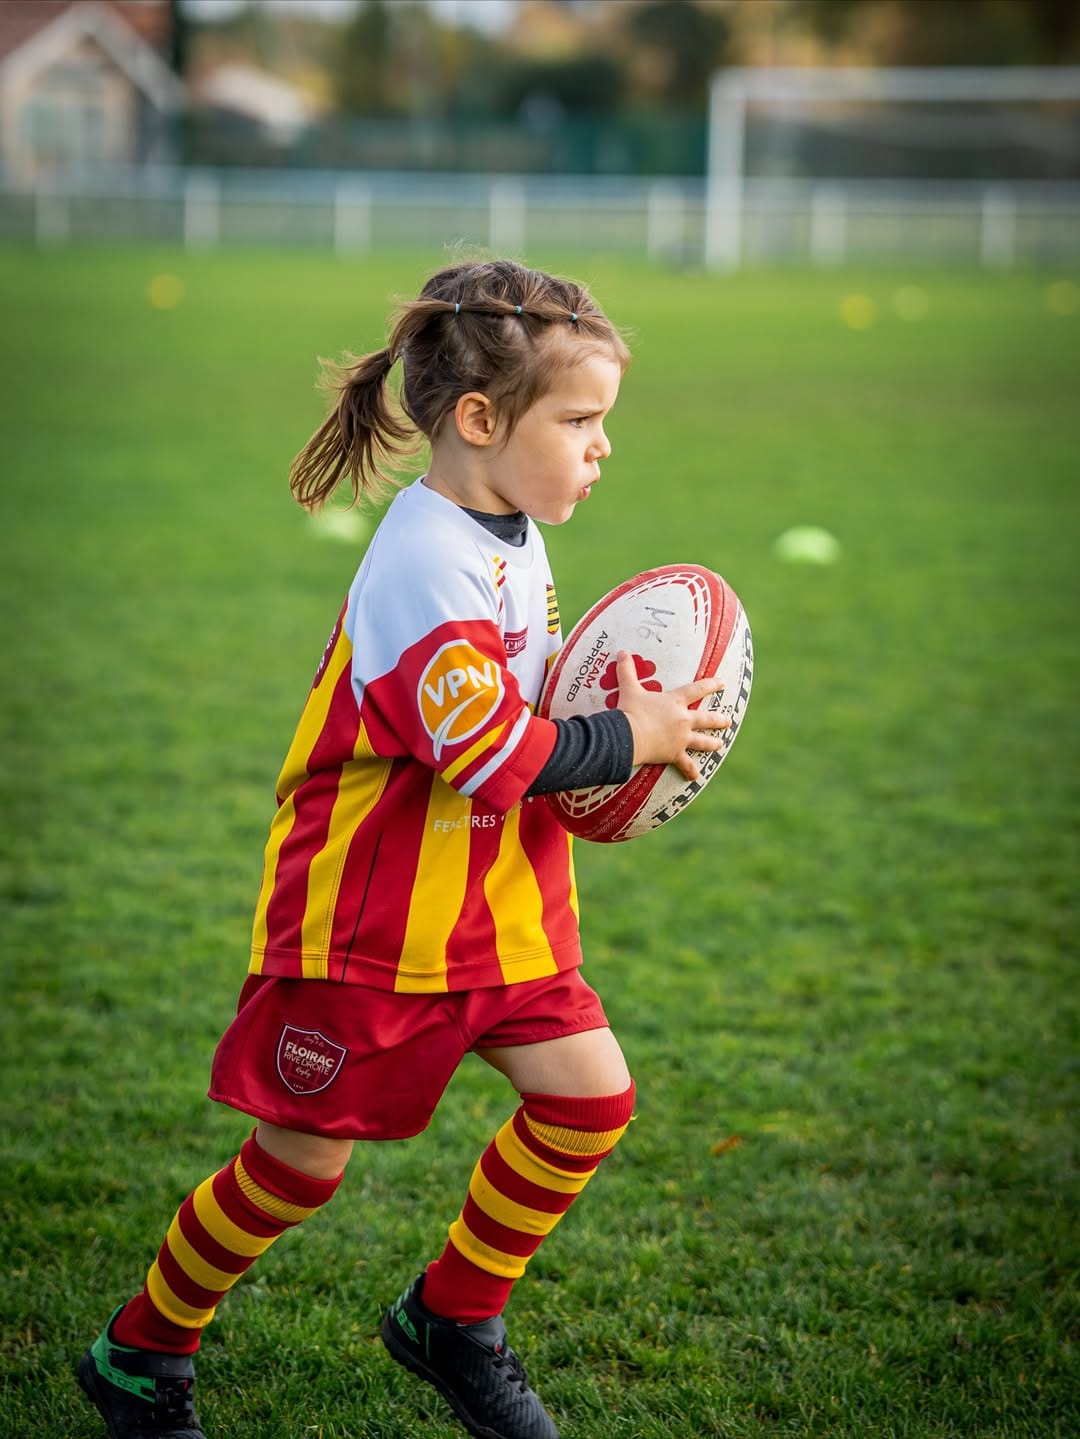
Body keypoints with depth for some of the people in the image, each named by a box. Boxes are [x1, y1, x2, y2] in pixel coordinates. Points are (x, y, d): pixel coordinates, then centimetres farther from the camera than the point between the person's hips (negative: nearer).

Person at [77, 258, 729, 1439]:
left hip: (494, 901, 9)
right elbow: (489, 752, -28)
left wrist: (612, 729, 4)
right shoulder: (426, 564, -24)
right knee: (303, 1159, 2)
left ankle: (453, 1319, 19)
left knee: (588, 1094, 0)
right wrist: (627, 741, -16)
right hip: (372, 915, -9)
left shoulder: (507, 539, 8)